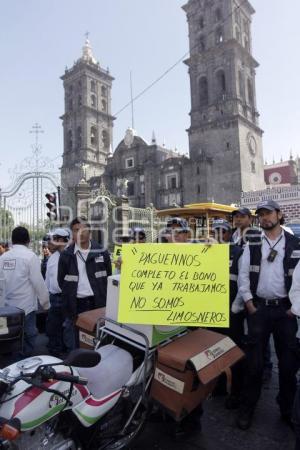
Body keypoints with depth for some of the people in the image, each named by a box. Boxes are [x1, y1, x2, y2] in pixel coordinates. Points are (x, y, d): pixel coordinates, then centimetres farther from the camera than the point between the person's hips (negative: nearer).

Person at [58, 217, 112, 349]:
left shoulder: (102, 252, 0)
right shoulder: (66, 255, 0)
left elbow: (109, 278, 6)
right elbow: (61, 281, 7)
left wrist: (106, 301, 1)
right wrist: (70, 297, 1)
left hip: (99, 303, 0)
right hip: (76, 305, 0)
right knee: (78, 343, 12)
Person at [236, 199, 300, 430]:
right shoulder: (252, 245, 2)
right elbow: (243, 276, 2)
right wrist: (250, 305, -2)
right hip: (258, 308, 0)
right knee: (254, 360, 5)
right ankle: (248, 407, 21)